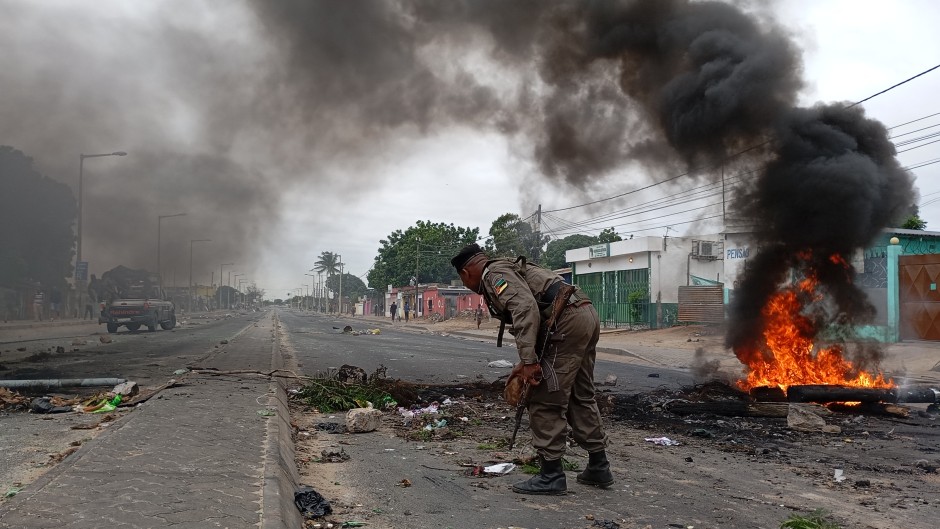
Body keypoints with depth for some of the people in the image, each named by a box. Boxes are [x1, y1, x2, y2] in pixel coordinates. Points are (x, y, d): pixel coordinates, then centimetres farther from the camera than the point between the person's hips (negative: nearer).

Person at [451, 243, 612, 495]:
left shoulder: (495, 275, -3)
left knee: (545, 401, -2)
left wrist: (529, 360, -22)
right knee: (580, 396, 20)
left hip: (568, 321, -10)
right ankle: (598, 467, 28)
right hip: (588, 314, 10)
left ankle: (551, 474, 4)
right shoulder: (512, 270, 28)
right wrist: (528, 361, 28)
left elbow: (526, 308, -20)